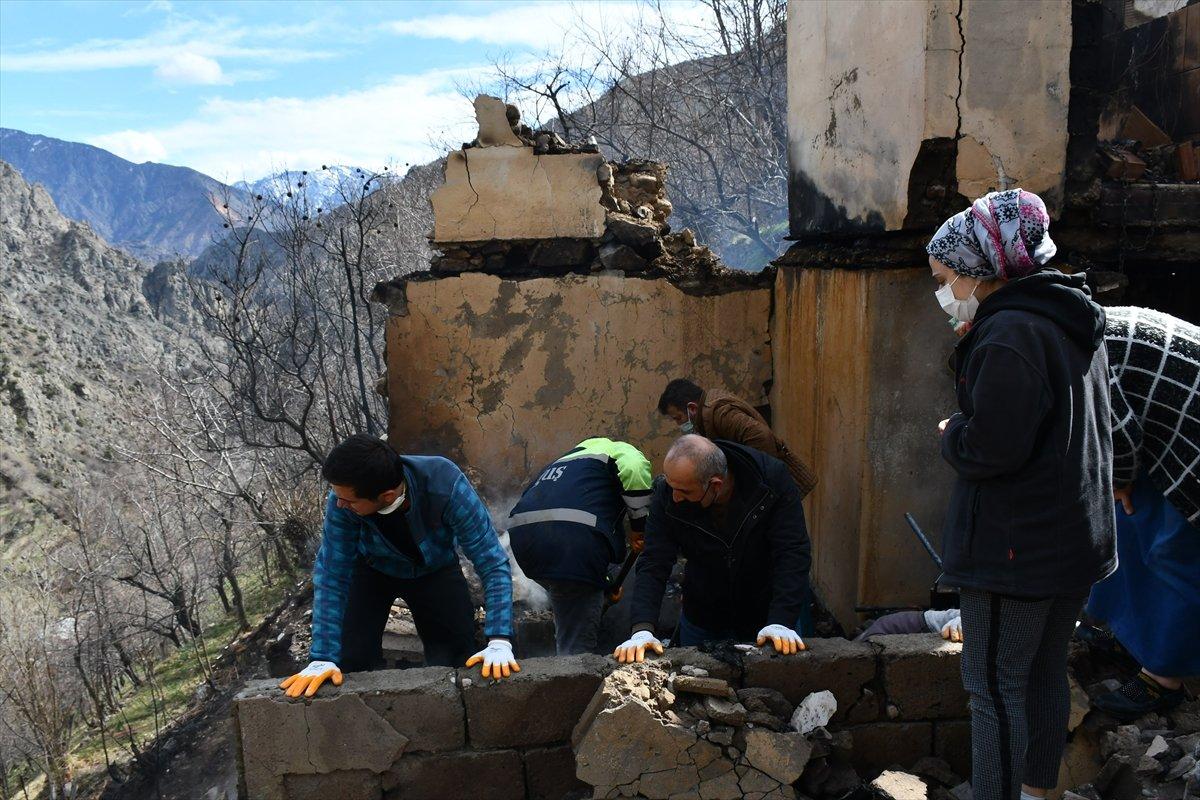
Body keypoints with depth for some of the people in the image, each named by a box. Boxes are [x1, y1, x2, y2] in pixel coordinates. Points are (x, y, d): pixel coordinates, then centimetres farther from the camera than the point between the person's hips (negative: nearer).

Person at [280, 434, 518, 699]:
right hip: (373, 569, 1)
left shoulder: (447, 486, -40)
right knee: (352, 664, -9)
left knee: (454, 660, -7)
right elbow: (332, 576, -26)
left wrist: (499, 643, -43)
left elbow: (493, 564, -36)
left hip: (436, 569, -1)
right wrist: (323, 658, -30)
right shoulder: (342, 500, -34)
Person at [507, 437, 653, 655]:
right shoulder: (618, 450, 18)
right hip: (572, 537, -7)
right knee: (576, 647, 2)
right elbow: (634, 468, -8)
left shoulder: (563, 460, 39)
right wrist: (638, 526, 7)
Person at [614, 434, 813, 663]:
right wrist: (642, 629, -35)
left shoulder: (773, 479, -26)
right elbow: (654, 564, -22)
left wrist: (781, 622, -36)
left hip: (767, 616, -1)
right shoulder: (667, 495, -21)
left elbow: (793, 553, -26)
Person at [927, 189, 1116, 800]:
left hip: (1017, 544, -10)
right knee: (1045, 673, 20)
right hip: (1080, 537, 10)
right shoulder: (1074, 324, 11)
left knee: (996, 686, 1)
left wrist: (951, 433, -5)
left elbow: (988, 450, -25)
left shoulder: (1008, 333, -21)